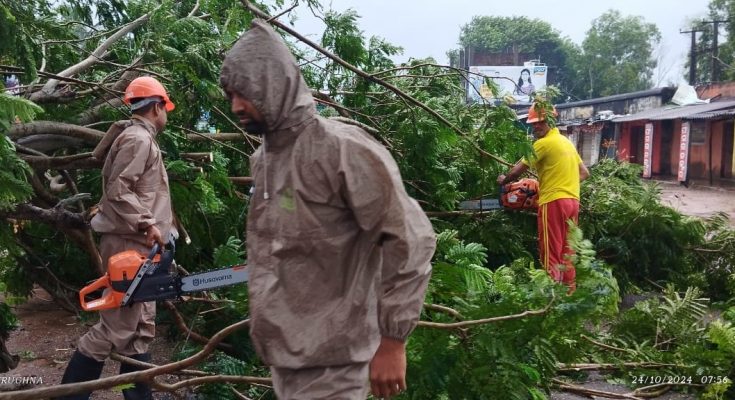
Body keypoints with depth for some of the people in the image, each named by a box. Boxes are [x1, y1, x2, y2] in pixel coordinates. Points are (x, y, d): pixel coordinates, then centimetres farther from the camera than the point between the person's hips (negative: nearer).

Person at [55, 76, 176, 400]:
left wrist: (150, 225, 15)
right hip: (129, 245, -11)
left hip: (137, 245, 11)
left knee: (140, 327, 12)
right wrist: (147, 224, -21)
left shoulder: (141, 138, 19)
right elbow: (118, 191, -21)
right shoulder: (138, 138, -11)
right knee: (115, 328, -8)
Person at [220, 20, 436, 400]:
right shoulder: (261, 157, 8)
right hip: (282, 353, 8)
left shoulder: (342, 148, -19)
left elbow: (411, 241, -20)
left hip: (328, 364, -7)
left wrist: (392, 340, -18)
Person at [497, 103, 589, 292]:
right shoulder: (566, 142, 18)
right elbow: (584, 173, 21)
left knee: (551, 254, -5)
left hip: (553, 201, -8)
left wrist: (504, 180, 11)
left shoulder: (543, 143, -8)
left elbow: (518, 170, -6)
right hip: (572, 201, 8)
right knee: (567, 252, 12)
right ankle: (569, 292, 16)